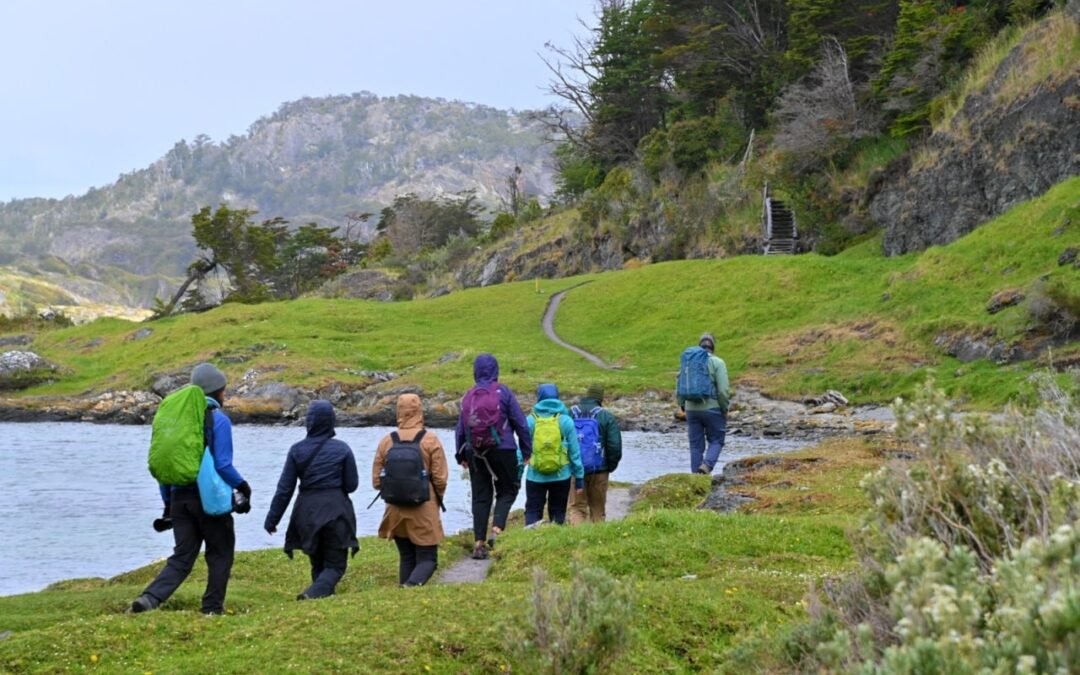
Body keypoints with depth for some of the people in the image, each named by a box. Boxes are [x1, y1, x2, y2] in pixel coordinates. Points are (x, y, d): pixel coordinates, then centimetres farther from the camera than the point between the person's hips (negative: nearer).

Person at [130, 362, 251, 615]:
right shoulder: (219, 419, -8)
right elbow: (223, 465, -15)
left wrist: (168, 504, 18)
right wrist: (243, 487, 1)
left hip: (180, 497, 5)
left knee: (182, 557, 7)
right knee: (220, 554, 12)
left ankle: (149, 598, -11)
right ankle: (212, 608, 12)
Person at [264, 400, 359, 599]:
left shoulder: (297, 450, -2)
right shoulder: (342, 449, -5)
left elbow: (284, 489, -1)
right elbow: (352, 485, 0)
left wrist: (272, 519, 6)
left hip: (307, 511, 2)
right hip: (336, 510, -2)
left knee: (318, 564, 19)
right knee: (335, 564, 3)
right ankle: (315, 592, -23)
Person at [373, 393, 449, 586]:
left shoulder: (386, 442, 1)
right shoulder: (430, 440, -8)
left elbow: (376, 480, 5)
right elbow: (440, 478, -7)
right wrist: (437, 498, 13)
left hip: (395, 510, 3)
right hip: (424, 509, -3)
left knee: (406, 557, 17)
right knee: (427, 558, 0)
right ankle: (412, 584, -27)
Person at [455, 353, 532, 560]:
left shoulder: (468, 396, 7)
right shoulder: (503, 392, -3)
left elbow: (460, 428, 11)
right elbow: (520, 423, -3)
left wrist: (461, 456, 20)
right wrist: (526, 451, 4)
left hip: (475, 454, 3)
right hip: (503, 450, -3)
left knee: (480, 497, 8)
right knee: (507, 491, 8)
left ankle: (479, 542, 4)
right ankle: (496, 530, -13)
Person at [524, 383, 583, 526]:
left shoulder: (530, 420, -3)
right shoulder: (565, 420, -2)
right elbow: (575, 452, 0)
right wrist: (579, 478, 7)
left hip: (535, 476, 0)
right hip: (561, 476, 1)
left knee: (532, 511, 4)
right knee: (558, 513, 11)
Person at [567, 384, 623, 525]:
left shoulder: (569, 414, 1)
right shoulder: (606, 416, -4)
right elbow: (615, 446, -7)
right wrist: (611, 465, 8)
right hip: (599, 471, -1)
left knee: (576, 507, 4)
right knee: (598, 509, 10)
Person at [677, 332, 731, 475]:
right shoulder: (717, 363, -7)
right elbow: (723, 390, -13)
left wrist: (683, 407, 16)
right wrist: (725, 409, -2)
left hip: (692, 409, 3)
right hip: (712, 408, -3)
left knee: (696, 445, 10)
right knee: (716, 441, 10)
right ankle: (707, 465, -13)